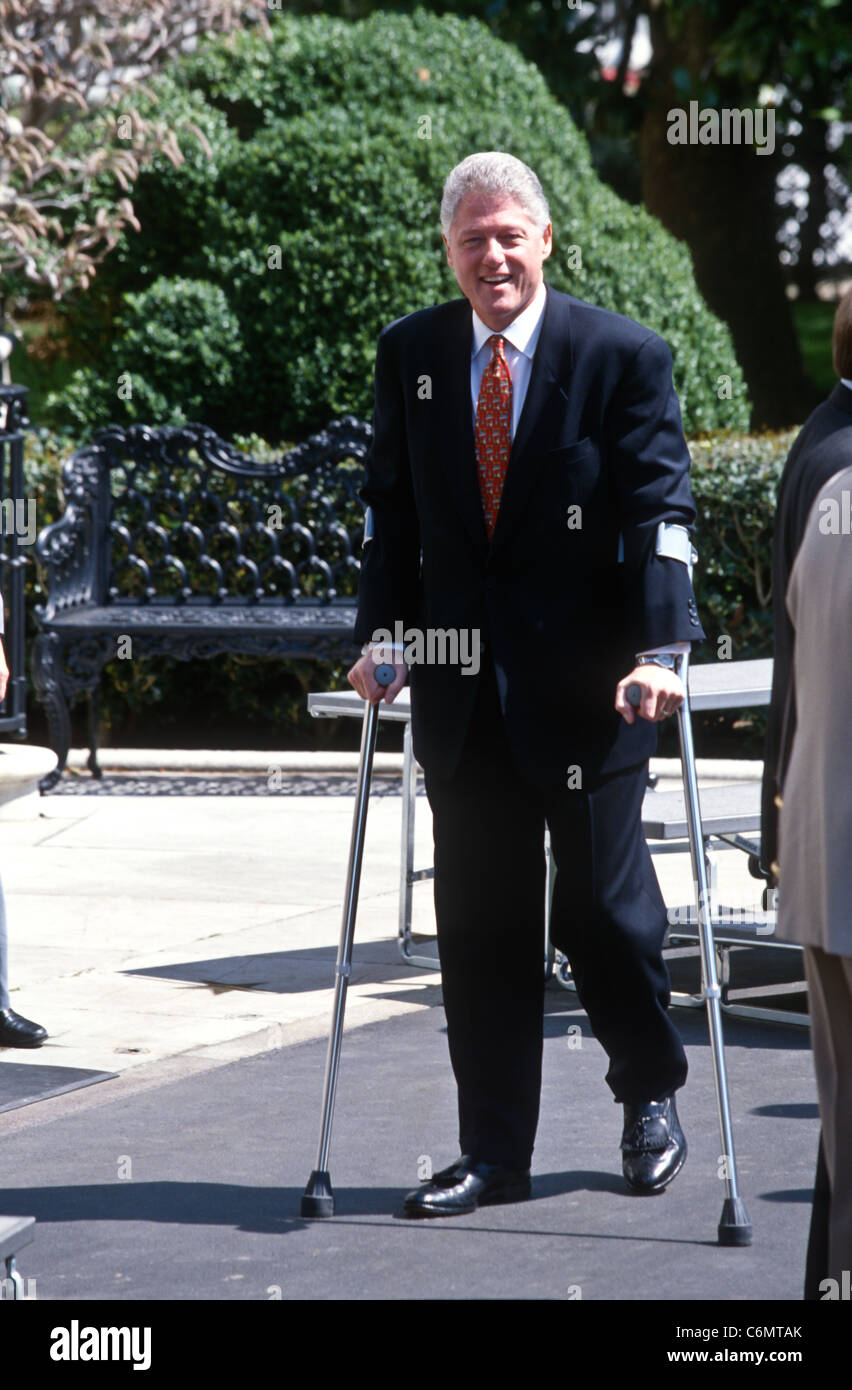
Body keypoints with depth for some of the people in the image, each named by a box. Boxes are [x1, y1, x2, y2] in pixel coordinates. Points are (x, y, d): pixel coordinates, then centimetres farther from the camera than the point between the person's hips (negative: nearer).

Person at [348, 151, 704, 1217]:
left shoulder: (623, 357, -5)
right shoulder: (410, 356, 6)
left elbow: (659, 512, -10)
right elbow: (391, 510, 12)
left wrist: (660, 648, -21)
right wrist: (382, 634, 1)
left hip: (583, 679, -3)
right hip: (461, 683, 3)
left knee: (601, 902, 2)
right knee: (478, 924, 5)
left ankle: (650, 1093, 30)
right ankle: (493, 1155, 13)